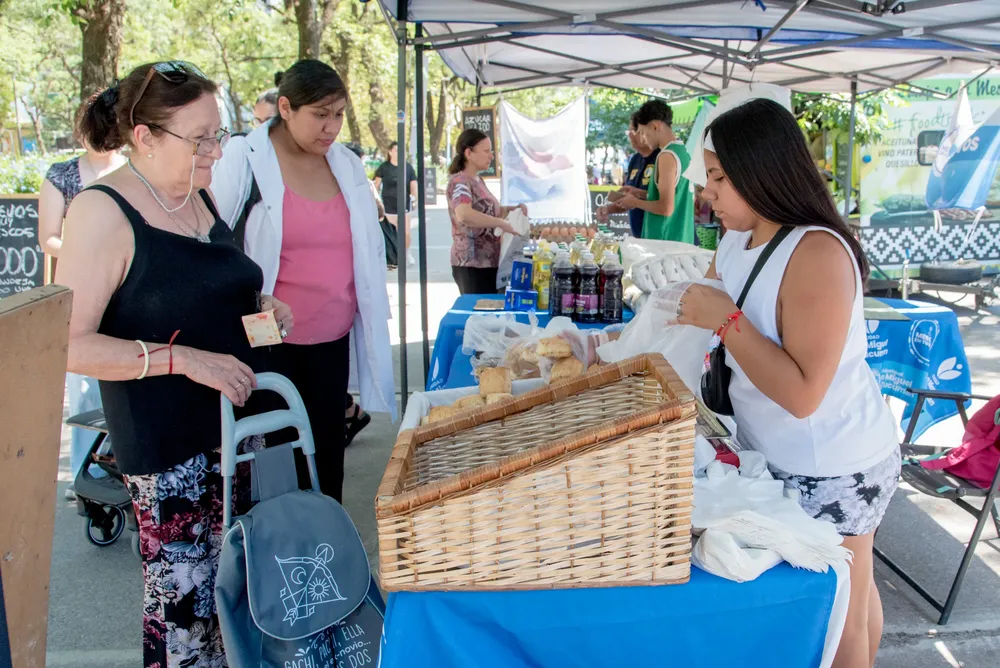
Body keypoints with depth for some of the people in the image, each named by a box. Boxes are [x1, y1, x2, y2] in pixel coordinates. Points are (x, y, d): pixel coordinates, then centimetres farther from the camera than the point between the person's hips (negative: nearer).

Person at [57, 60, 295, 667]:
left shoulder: (200, 195, 8)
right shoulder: (103, 212, -14)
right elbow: (71, 345, -18)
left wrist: (259, 307, 4)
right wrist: (183, 358, -24)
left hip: (239, 421, 7)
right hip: (166, 442, -7)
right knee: (183, 598, 2)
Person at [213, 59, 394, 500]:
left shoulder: (348, 165, 8)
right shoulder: (244, 158, -7)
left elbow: (369, 250, 16)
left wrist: (373, 322, 13)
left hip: (333, 339, 5)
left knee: (328, 447, 13)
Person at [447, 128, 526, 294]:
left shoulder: (477, 180, 14)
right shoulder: (460, 182, -15)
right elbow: (464, 215, -35)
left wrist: (513, 209, 9)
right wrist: (503, 223, -30)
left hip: (487, 262, 9)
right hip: (473, 264, -9)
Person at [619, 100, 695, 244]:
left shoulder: (667, 155, -15)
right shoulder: (683, 152, 11)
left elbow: (666, 208, -22)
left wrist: (635, 202, -6)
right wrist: (644, 195, 15)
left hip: (665, 242, -9)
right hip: (681, 240, 9)